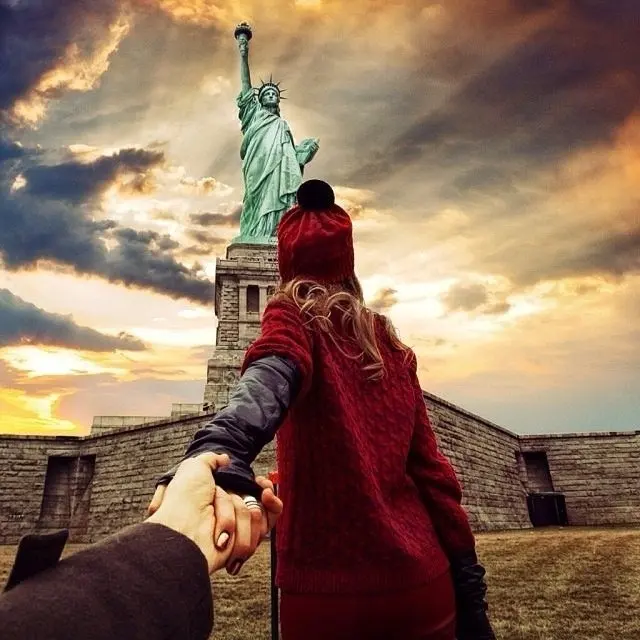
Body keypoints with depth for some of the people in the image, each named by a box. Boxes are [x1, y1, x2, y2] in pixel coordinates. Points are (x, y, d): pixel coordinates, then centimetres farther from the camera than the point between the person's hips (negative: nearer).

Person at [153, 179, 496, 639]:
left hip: (331, 587, -4)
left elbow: (275, 372, -29)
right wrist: (468, 582, 12)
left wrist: (221, 449, -48)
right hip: (423, 582, 5)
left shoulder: (294, 313, -5)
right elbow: (432, 468, 7)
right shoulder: (391, 343, 8)